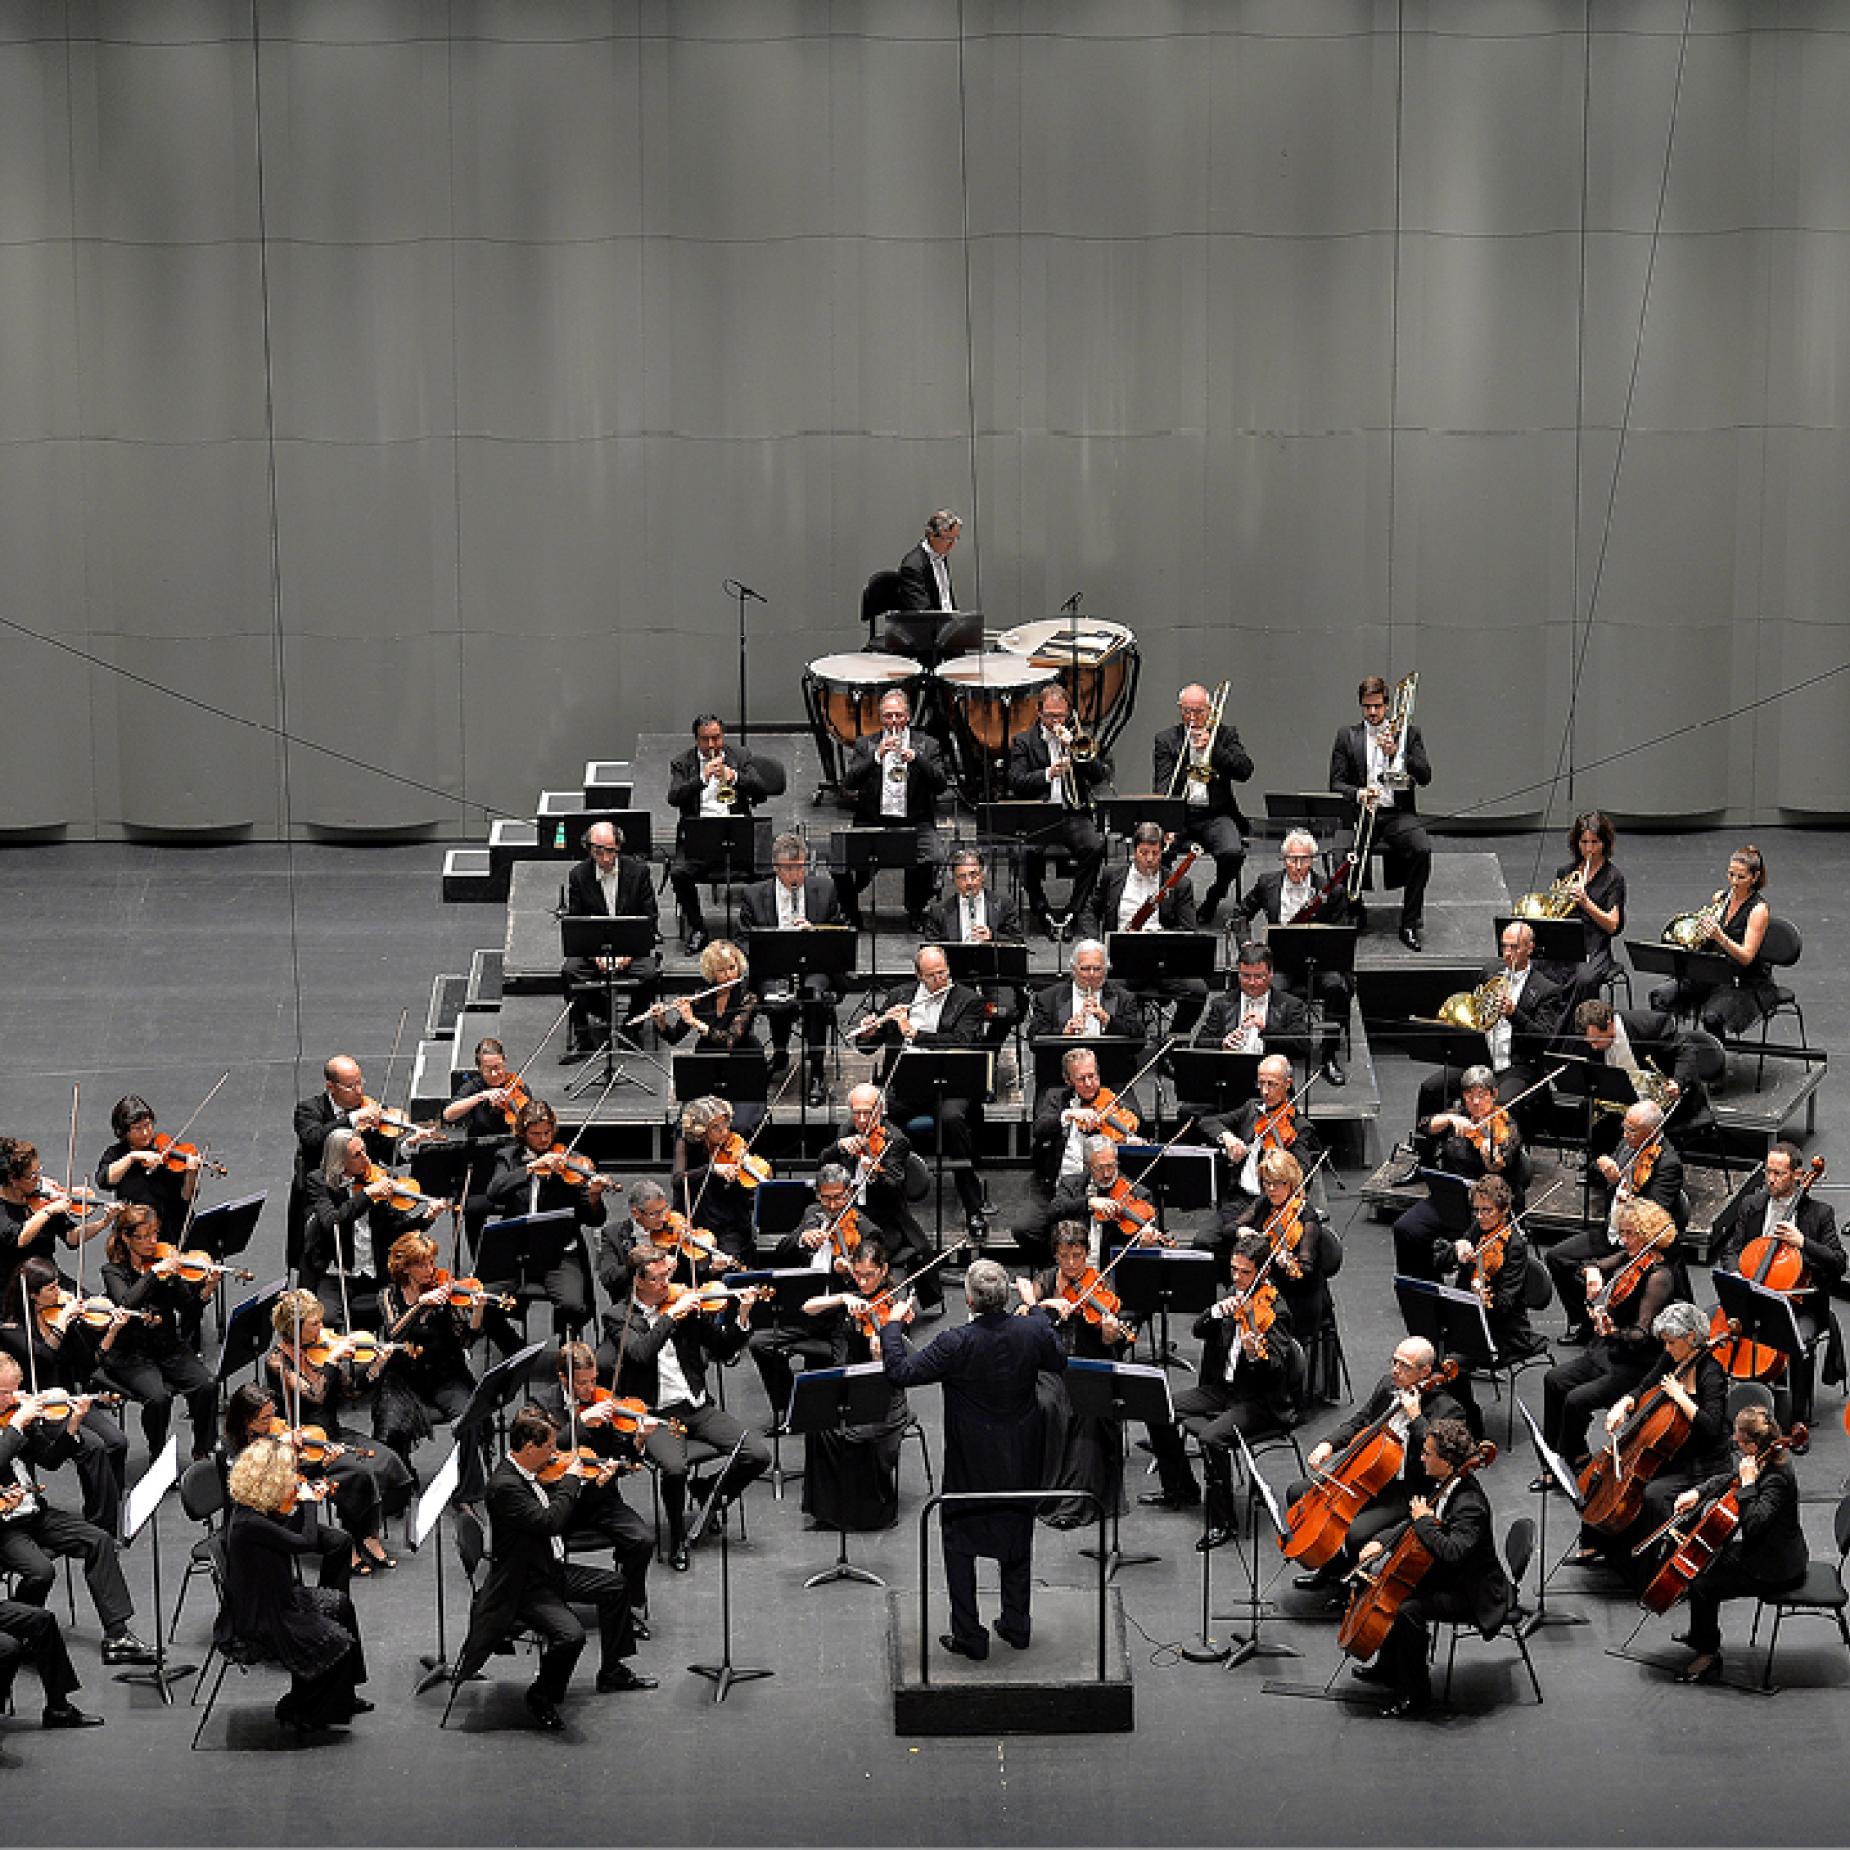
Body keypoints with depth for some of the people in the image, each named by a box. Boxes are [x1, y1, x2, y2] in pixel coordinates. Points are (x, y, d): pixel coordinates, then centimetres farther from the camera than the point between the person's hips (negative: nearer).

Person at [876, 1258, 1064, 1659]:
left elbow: (902, 1373, -21)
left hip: (971, 1460, -4)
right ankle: (1017, 1624, 29)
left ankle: (969, 1636, 12)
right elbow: (1059, 1364, 7)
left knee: (960, 1541, 11)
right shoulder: (1034, 1332, -14)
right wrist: (1036, 1308, 17)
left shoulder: (956, 1344, -26)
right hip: (1020, 1460, 4)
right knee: (1017, 1536, 21)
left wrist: (890, 1326, -6)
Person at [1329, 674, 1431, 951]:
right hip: (1360, 813, 0)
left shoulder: (1408, 733, 13)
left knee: (1422, 849, -30)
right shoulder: (1347, 736, 13)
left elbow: (1425, 777, 2)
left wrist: (1396, 753, -12)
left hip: (1398, 813, 0)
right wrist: (1359, 793, -16)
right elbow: (1336, 783, 6)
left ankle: (1410, 923, -19)